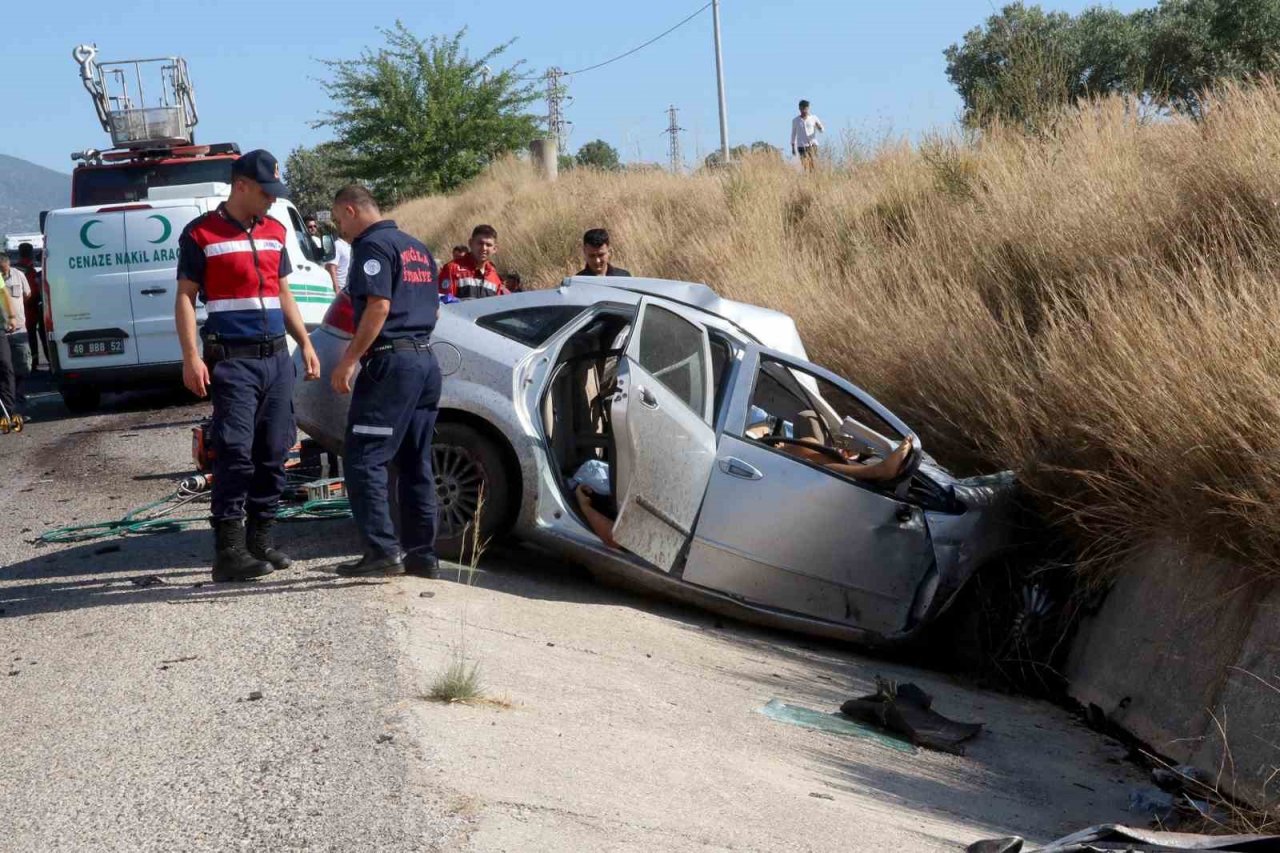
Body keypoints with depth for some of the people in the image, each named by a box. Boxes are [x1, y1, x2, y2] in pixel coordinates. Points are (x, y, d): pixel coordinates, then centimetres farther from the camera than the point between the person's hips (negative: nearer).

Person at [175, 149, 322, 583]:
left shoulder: (274, 231, 15)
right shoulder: (202, 234, -3)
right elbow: (185, 297, -4)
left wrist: (305, 343, 16)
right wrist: (191, 357, -13)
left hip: (276, 357, 6)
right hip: (232, 359, -6)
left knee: (273, 452, 7)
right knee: (235, 453, -11)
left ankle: (261, 541, 17)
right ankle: (229, 551, -8)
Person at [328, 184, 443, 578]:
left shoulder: (372, 246, -8)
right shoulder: (417, 248, 19)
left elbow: (379, 306, -19)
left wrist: (348, 361, -18)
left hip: (391, 361, -9)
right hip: (426, 359, 9)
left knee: (364, 460, -7)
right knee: (416, 464, 11)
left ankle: (383, 550, -13)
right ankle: (422, 553, 12)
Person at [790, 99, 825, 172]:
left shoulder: (814, 118, 4)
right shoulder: (795, 121, 7)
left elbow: (822, 130, 5)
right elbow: (793, 135, 14)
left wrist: (819, 127, -18)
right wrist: (793, 148, 10)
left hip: (812, 145, 0)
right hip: (801, 146, 0)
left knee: (814, 165, -10)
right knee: (805, 166, -12)